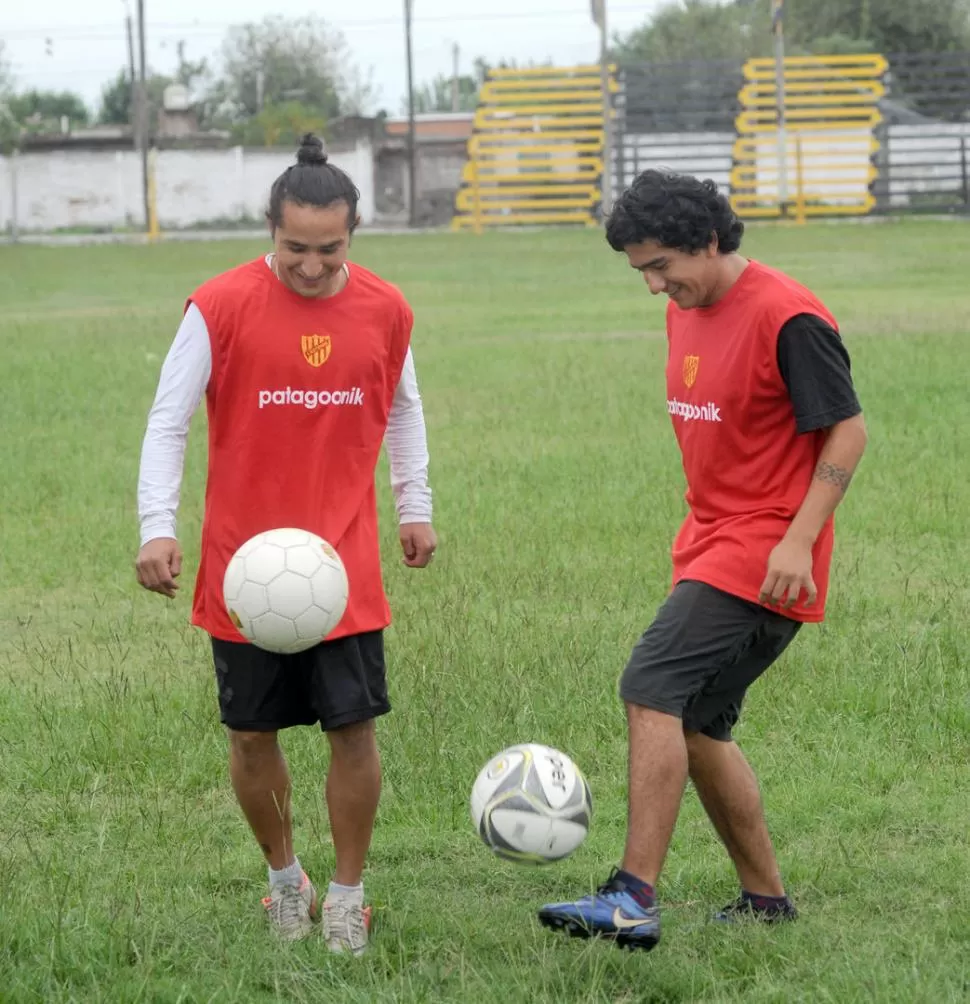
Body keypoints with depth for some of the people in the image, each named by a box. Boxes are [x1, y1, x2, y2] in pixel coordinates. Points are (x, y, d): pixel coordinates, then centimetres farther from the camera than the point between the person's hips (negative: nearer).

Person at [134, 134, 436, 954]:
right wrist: (158, 529, -17)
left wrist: (415, 506, 16)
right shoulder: (221, 307, -9)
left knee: (354, 728, -4)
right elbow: (167, 424, -7)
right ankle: (284, 876, 30)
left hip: (346, 565, 1)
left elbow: (403, 408, 19)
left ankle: (348, 896, 13)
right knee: (253, 734, 6)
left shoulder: (385, 310, 1)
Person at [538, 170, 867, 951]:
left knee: (652, 691, -19)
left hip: (764, 555, -9)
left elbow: (848, 430, -15)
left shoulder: (786, 317, -16)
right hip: (711, 547, 9)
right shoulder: (687, 313, 11)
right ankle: (766, 899, 22)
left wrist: (798, 538, -21)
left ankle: (634, 899, -21)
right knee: (696, 725, 10)